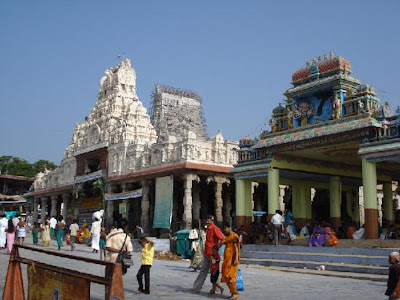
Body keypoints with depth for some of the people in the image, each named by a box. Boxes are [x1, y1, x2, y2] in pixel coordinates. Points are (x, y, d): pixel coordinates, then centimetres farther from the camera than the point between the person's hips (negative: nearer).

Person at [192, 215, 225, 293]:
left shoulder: (215, 229, -16)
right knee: (203, 270, 11)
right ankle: (196, 287, 15)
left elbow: (223, 238, -24)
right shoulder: (208, 229, 12)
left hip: (212, 254, -9)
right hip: (207, 254, 9)